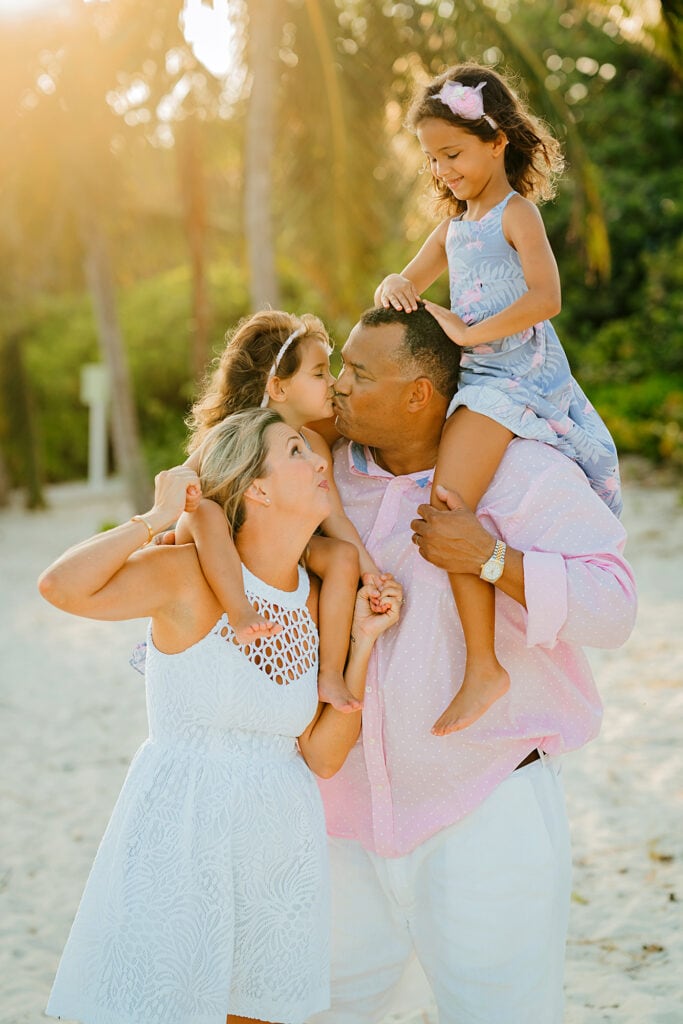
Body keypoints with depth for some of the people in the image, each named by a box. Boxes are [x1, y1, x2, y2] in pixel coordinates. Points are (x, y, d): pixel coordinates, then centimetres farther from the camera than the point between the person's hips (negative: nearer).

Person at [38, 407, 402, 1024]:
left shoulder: (320, 603, 4)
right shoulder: (193, 575, -12)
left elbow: (322, 757, 2)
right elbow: (62, 587, -29)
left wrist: (364, 643, -5)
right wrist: (157, 517, -18)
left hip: (281, 846, 5)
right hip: (180, 836, -5)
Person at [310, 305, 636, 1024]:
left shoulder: (525, 476, -10)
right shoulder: (329, 472, 3)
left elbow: (611, 610, -15)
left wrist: (492, 559, -26)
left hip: (485, 813, -4)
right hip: (348, 809, 5)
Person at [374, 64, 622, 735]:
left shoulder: (517, 213, -6)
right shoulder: (455, 226, 19)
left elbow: (545, 298, -19)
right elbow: (407, 287, 23)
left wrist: (468, 332, -18)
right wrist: (394, 287, -2)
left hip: (516, 372, -10)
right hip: (473, 378, 10)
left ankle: (484, 666, -19)